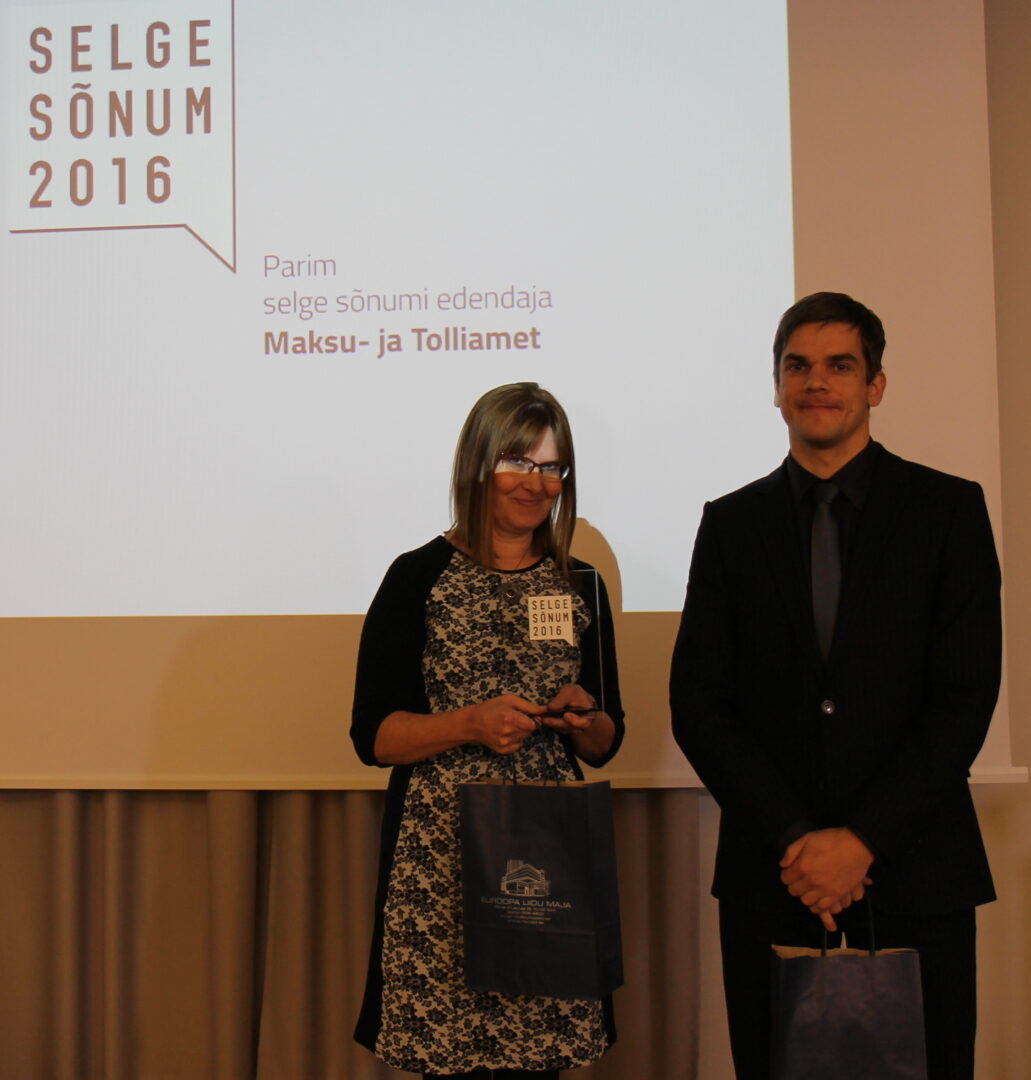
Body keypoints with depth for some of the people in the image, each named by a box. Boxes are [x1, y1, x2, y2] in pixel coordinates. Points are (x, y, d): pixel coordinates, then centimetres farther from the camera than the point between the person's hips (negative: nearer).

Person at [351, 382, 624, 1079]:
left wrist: (582, 720, -4)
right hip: (440, 858, -3)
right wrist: (470, 724, -16)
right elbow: (372, 735, -3)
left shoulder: (580, 586, 11)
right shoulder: (420, 577, 0)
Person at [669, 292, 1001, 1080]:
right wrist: (792, 839, -9)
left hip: (913, 865, -1)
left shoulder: (949, 509, 3)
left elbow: (966, 696, -4)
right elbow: (699, 704, 2)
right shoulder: (731, 523, 7)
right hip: (772, 868, 1)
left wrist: (863, 839, -12)